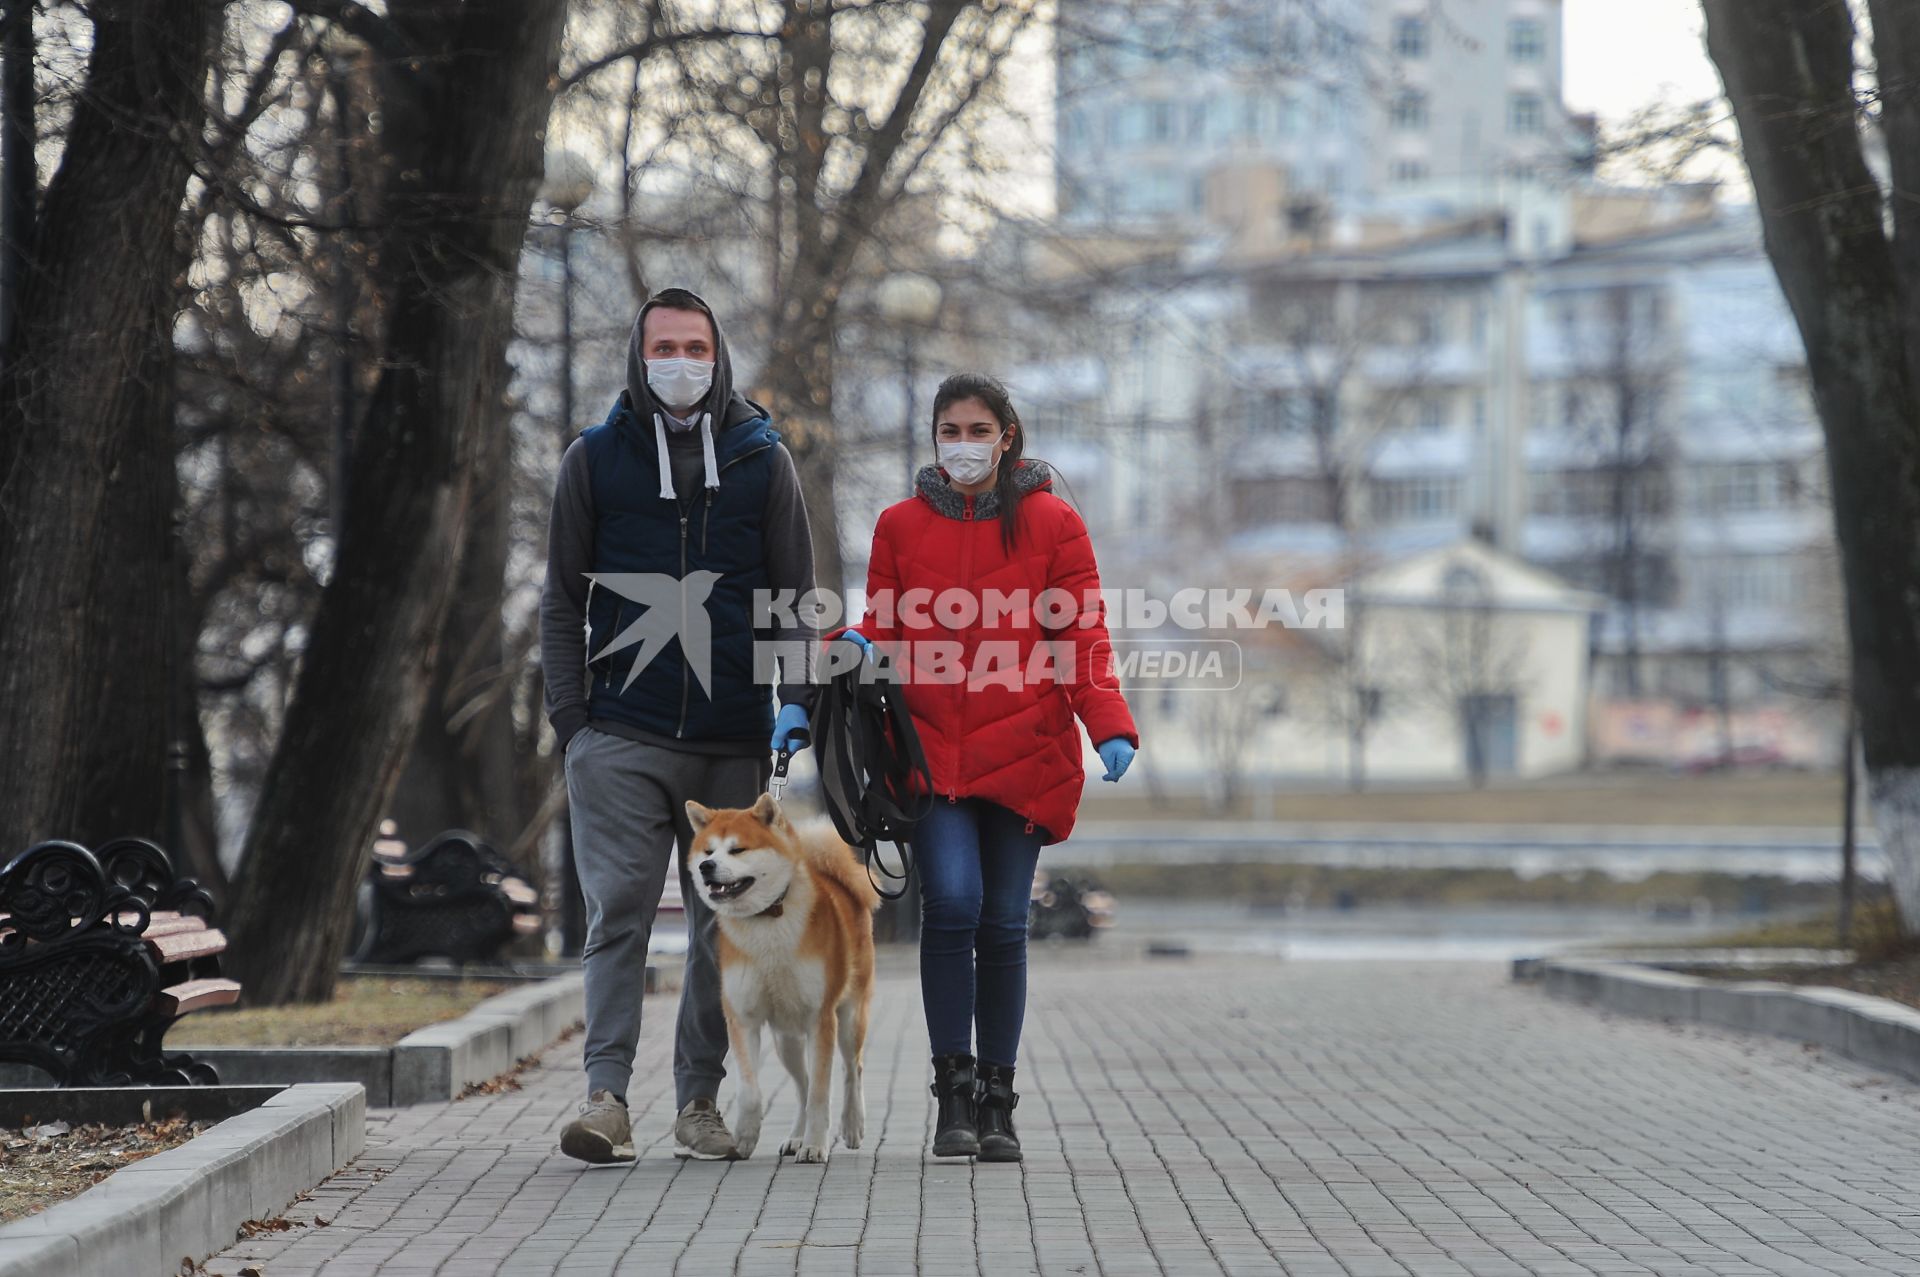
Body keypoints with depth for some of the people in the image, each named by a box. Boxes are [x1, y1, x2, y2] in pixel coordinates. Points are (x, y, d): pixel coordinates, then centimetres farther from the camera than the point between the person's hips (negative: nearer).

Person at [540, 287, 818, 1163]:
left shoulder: (763, 460, 10)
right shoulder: (593, 460, 9)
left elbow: (795, 595, 11)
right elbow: (563, 602, 11)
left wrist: (796, 700, -3)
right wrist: (569, 715, 1)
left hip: (734, 742, 1)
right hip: (621, 737, -1)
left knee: (726, 925, 5)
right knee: (617, 915, -9)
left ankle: (700, 1098, 13)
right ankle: (608, 1096, -11)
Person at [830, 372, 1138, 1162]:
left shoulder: (1052, 524, 5)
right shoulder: (900, 525, 9)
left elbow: (1083, 638, 1)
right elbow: (885, 630, 15)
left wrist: (1110, 728, -13)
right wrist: (857, 647, -8)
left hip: (1023, 752, 0)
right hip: (930, 748, 0)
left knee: (1002, 923, 3)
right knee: (951, 902, -17)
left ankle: (997, 1103, 14)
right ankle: (954, 1095, -9)